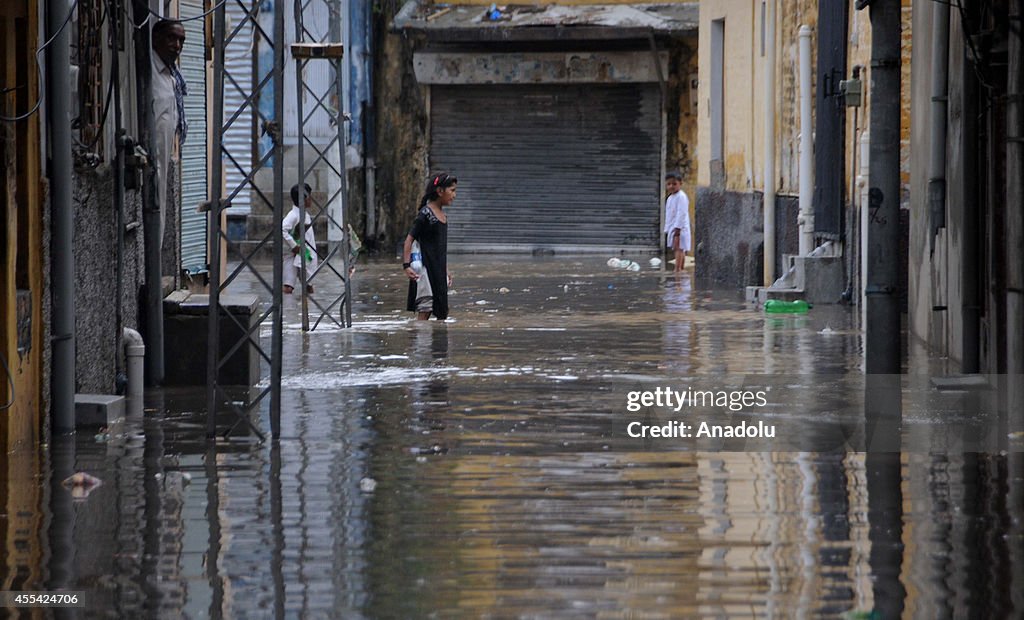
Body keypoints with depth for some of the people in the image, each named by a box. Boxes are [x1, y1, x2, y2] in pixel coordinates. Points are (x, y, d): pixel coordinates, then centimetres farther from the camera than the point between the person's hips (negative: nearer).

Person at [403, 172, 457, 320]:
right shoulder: (425, 214, -12)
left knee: (442, 313, 9)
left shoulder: (443, 215, 13)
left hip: (439, 270, 8)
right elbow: (409, 240, -14)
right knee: (424, 310, -10)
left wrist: (446, 271, 25)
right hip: (425, 268, -8)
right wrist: (407, 265, -23)